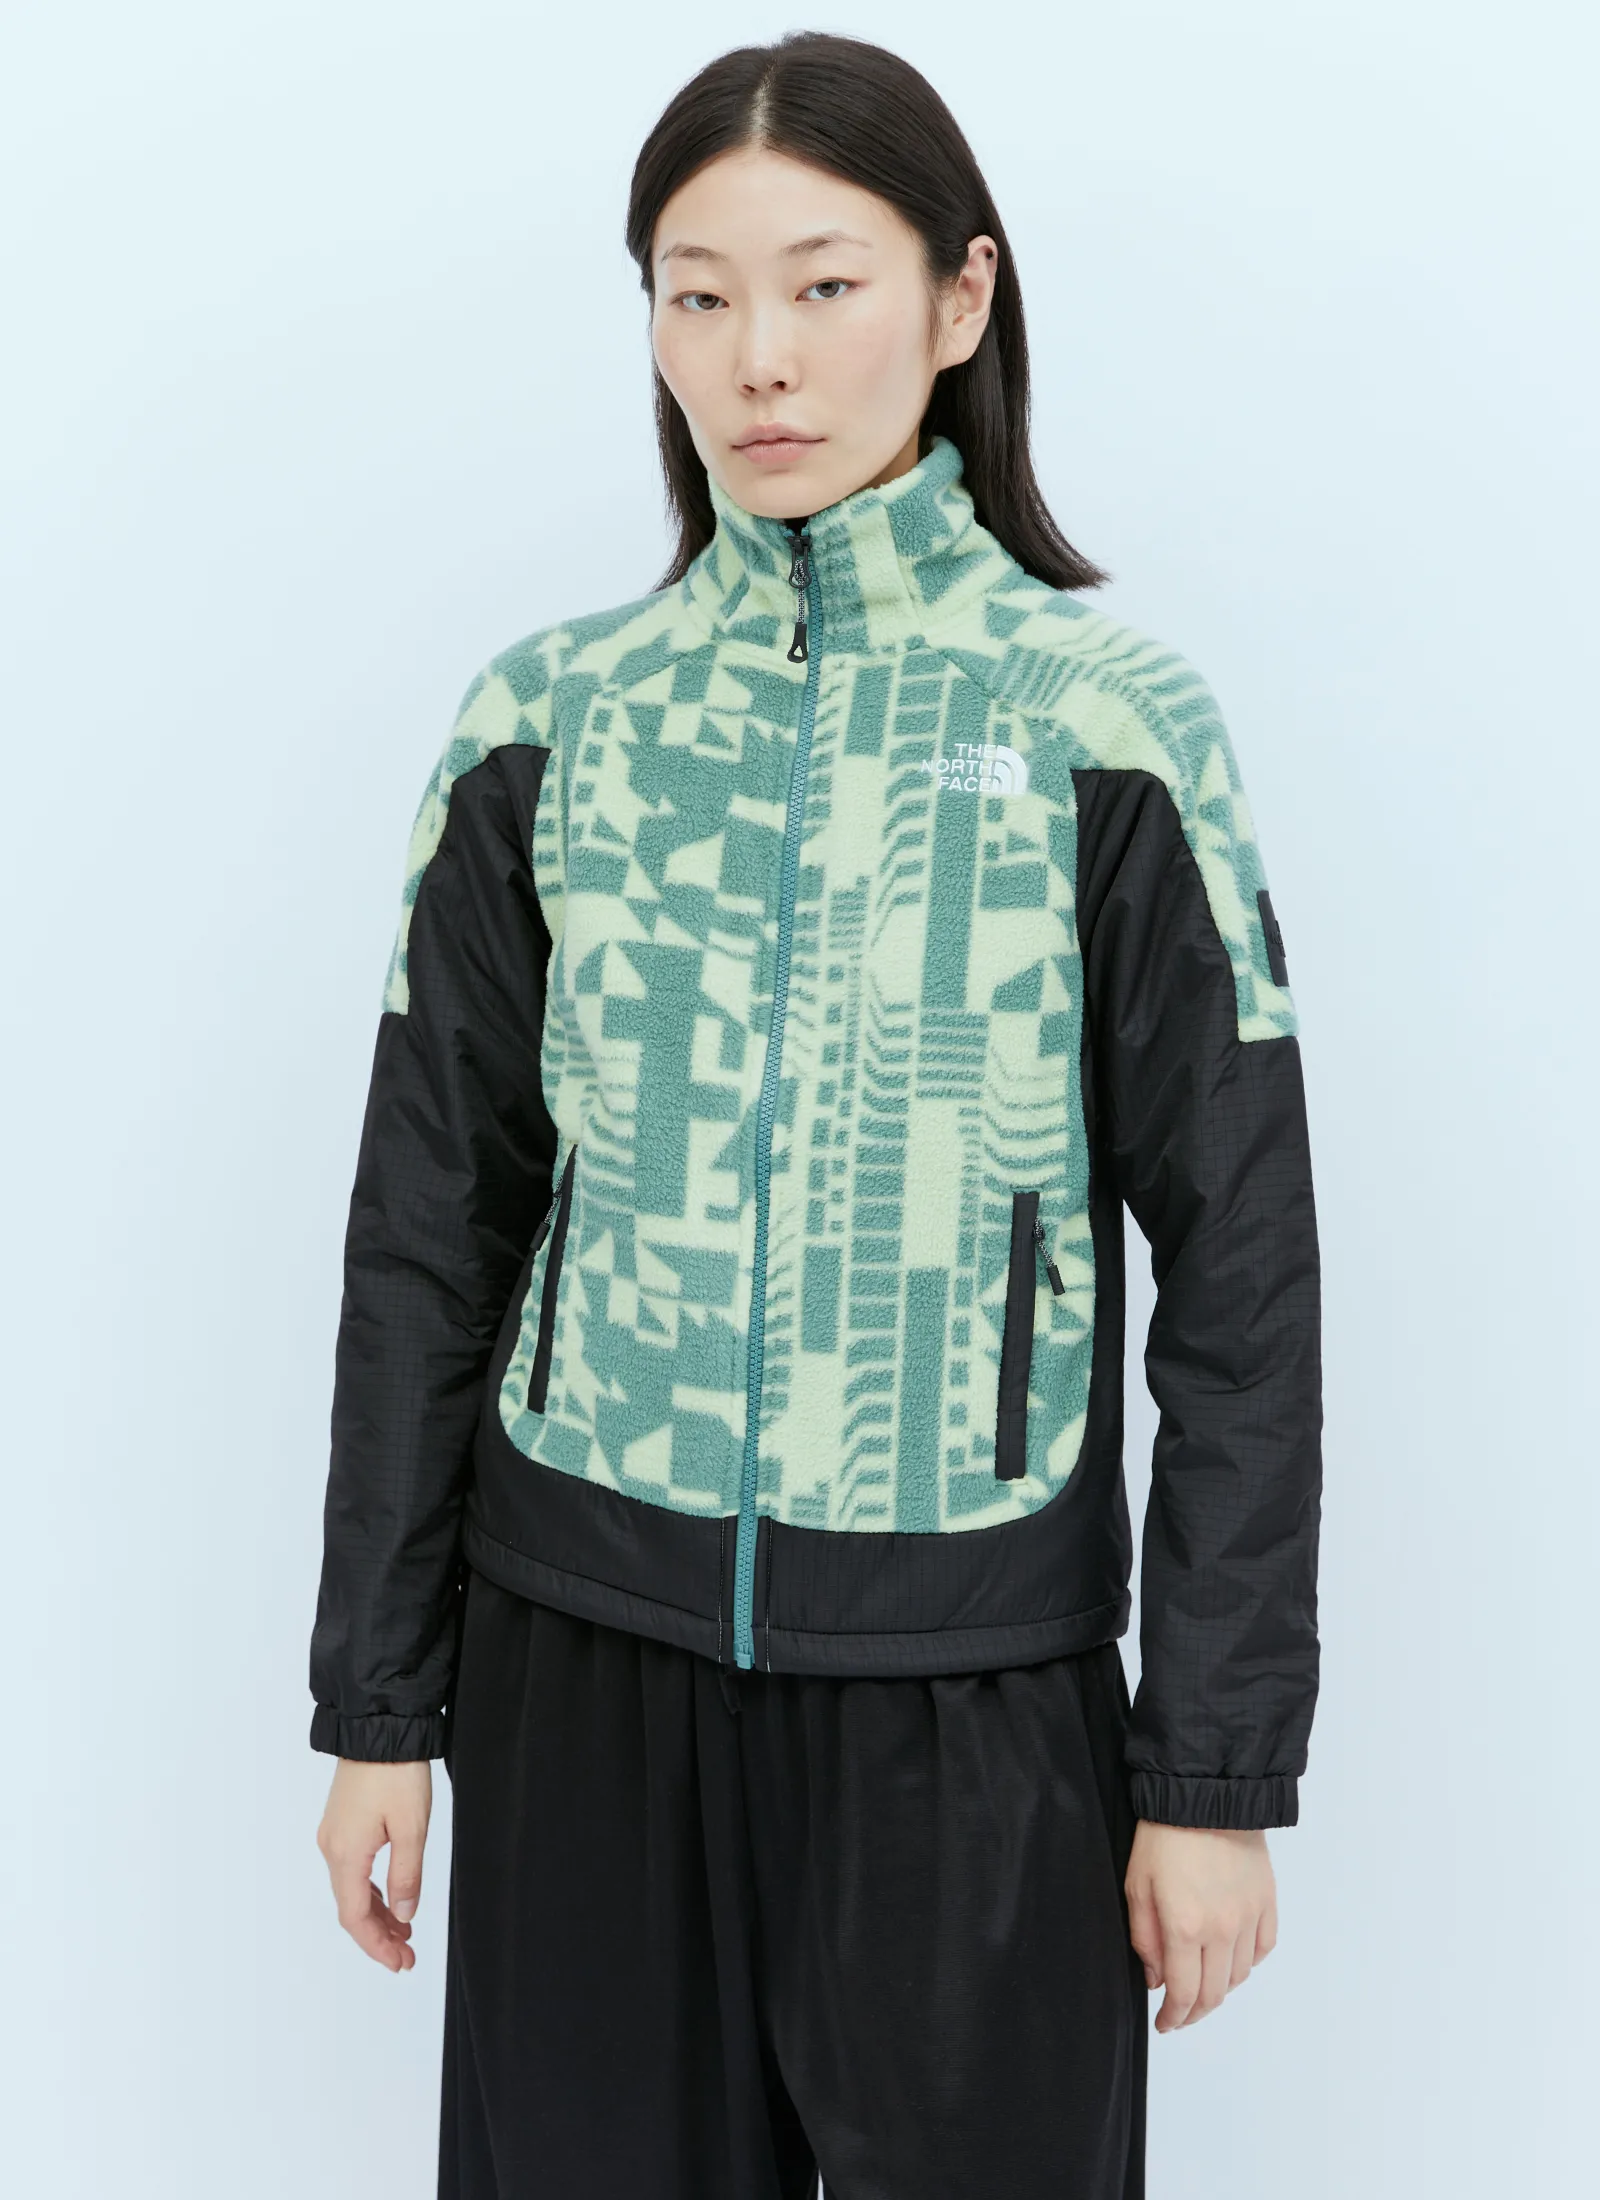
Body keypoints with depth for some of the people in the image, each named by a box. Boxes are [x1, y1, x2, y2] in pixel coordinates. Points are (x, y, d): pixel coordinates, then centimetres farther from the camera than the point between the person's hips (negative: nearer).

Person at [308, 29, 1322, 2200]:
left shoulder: (1113, 726, -5)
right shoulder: (545, 725, 2)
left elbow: (1241, 1272, -4)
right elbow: (429, 1238, 6)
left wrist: (1222, 1769, -4)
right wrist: (377, 1702, 6)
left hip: (978, 1689, -2)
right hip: (584, 1656, 2)